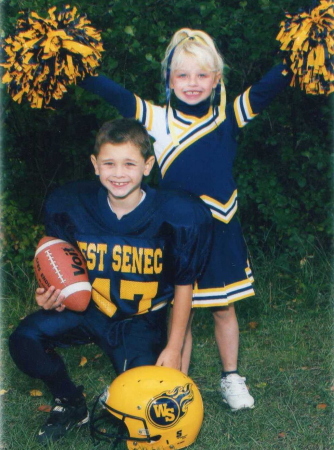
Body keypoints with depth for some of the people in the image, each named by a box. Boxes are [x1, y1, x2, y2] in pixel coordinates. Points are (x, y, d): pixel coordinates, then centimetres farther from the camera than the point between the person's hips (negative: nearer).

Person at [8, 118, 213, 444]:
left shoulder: (177, 215, -18)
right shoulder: (70, 205, -11)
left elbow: (183, 285, -6)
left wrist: (173, 348, -7)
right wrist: (53, 296, -17)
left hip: (142, 321, -2)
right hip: (89, 308, 2)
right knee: (26, 338, -21)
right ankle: (71, 405, 8)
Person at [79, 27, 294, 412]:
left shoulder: (229, 116, -2)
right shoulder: (158, 120, -6)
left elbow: (270, 85, -11)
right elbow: (111, 92, -13)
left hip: (221, 231, 1)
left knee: (224, 307, 16)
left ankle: (231, 377, 35)